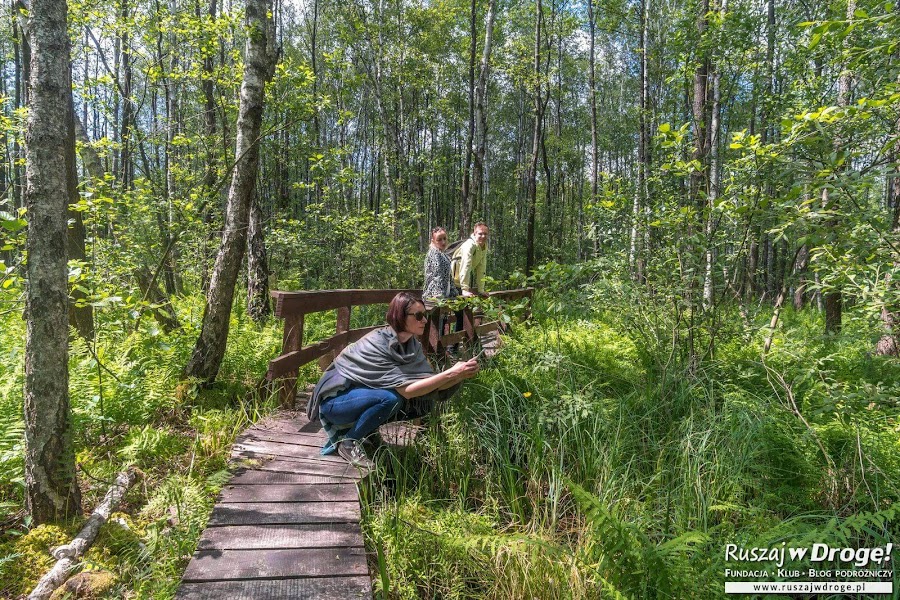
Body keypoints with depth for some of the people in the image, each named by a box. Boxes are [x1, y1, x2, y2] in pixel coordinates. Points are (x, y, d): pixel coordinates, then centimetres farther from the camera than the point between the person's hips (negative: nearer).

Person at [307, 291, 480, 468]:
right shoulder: (377, 344, -27)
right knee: (390, 398, -32)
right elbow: (406, 390, -32)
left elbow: (432, 384, -10)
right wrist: (451, 373, -35)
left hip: (361, 397, 8)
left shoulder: (412, 345, -4)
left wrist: (460, 375, -27)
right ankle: (347, 442, -9)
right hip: (334, 401, -8)